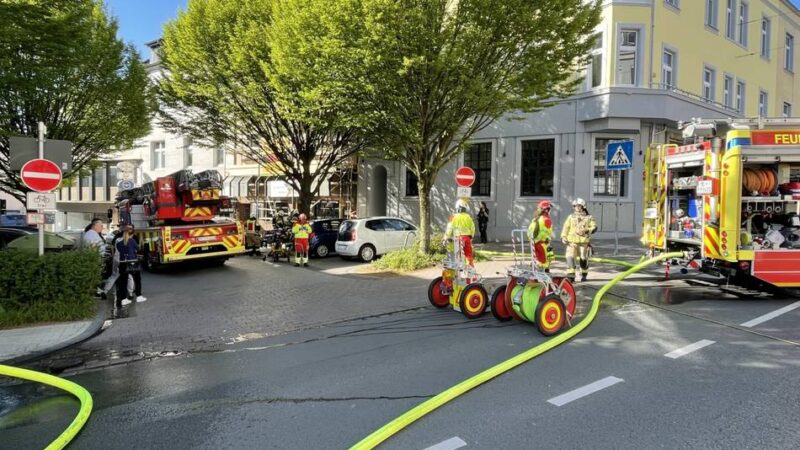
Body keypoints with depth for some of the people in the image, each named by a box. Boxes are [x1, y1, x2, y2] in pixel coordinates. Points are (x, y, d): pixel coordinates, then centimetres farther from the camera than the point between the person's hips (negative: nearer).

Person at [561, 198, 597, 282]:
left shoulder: (589, 217, 4)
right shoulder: (571, 217, 9)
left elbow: (594, 227, 0)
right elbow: (566, 228, 7)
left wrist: (586, 231, -18)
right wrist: (563, 237, -5)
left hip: (584, 242, 0)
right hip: (572, 241, 1)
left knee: (584, 259, 9)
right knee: (570, 257, -14)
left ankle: (584, 274, 30)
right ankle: (571, 276, -13)